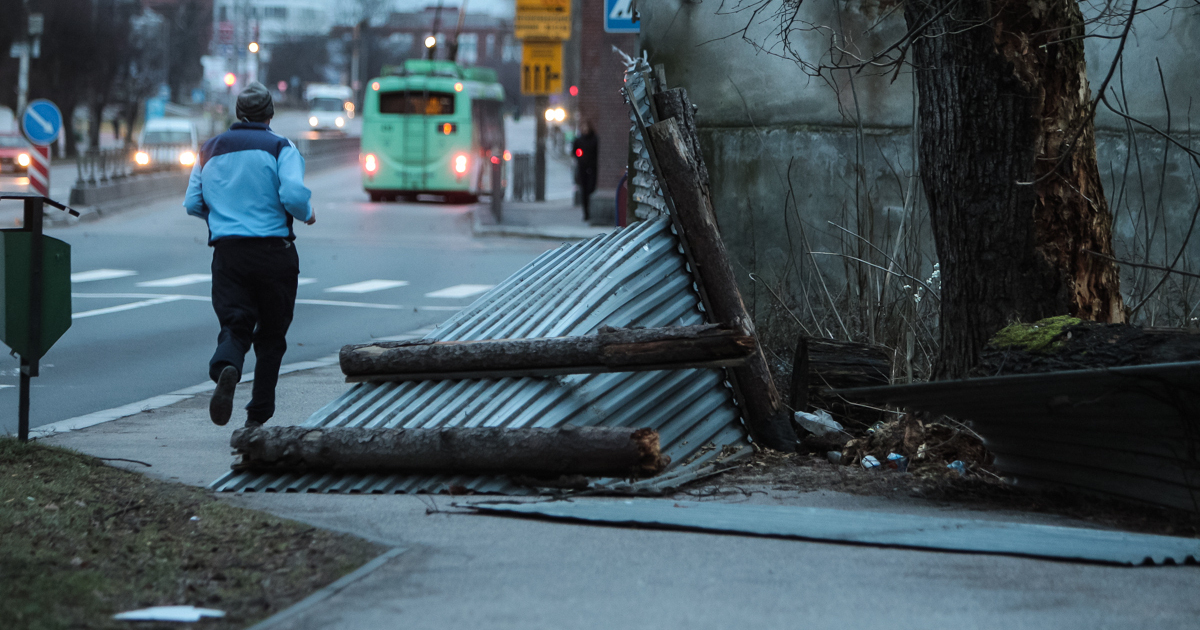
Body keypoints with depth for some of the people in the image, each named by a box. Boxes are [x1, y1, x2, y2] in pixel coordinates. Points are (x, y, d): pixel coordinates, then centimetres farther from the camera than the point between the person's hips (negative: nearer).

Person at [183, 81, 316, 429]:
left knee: (234, 325, -1)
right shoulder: (280, 147, -2)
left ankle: (226, 368, -36)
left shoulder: (211, 150, 12)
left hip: (227, 251, 2)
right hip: (273, 250, -2)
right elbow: (294, 195, -16)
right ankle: (258, 415, 10)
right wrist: (308, 215, 5)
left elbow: (192, 204, 12)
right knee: (271, 333, 11)